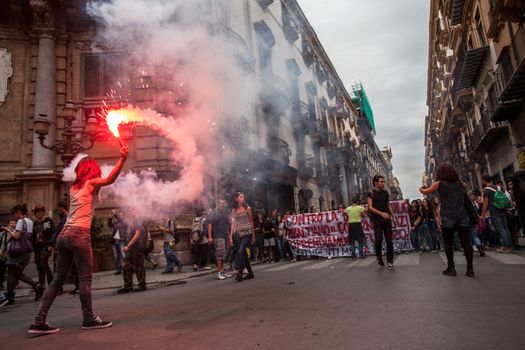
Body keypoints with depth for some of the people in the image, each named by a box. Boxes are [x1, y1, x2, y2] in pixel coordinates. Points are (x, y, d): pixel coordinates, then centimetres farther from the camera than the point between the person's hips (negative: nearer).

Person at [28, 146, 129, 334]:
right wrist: (122, 159, -26)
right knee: (85, 279, 0)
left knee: (58, 279, 11)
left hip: (64, 234, 8)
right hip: (79, 234, -8)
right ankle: (89, 319, 7)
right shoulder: (91, 183, -1)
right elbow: (110, 179, -19)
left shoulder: (74, 186, 18)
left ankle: (39, 321, 12)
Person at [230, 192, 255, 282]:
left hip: (247, 233, -4)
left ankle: (239, 273, -15)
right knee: (243, 254, 7)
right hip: (239, 234, 4)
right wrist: (231, 237, 1)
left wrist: (253, 235, 6)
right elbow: (233, 224, 7)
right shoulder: (234, 210, 10)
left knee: (241, 252, -18)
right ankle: (250, 273, 18)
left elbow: (251, 222, 6)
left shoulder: (247, 208, 4)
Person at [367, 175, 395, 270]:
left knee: (389, 240, 0)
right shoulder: (371, 193, -2)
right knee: (378, 240, -8)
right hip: (377, 220, -4)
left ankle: (390, 261, 6)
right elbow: (370, 207, -10)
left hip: (387, 219, 4)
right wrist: (381, 213, -22)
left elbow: (388, 205, 17)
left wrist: (393, 215, 6)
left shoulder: (385, 193, 11)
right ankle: (379, 257, 16)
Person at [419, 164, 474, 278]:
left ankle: (451, 268, 6)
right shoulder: (459, 183, 15)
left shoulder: (439, 183, 3)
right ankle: (470, 269, 2)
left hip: (448, 217, -3)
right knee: (466, 242, 2)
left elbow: (425, 192, 15)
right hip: (462, 217, 3)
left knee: (448, 242, 7)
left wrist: (421, 188, 34)